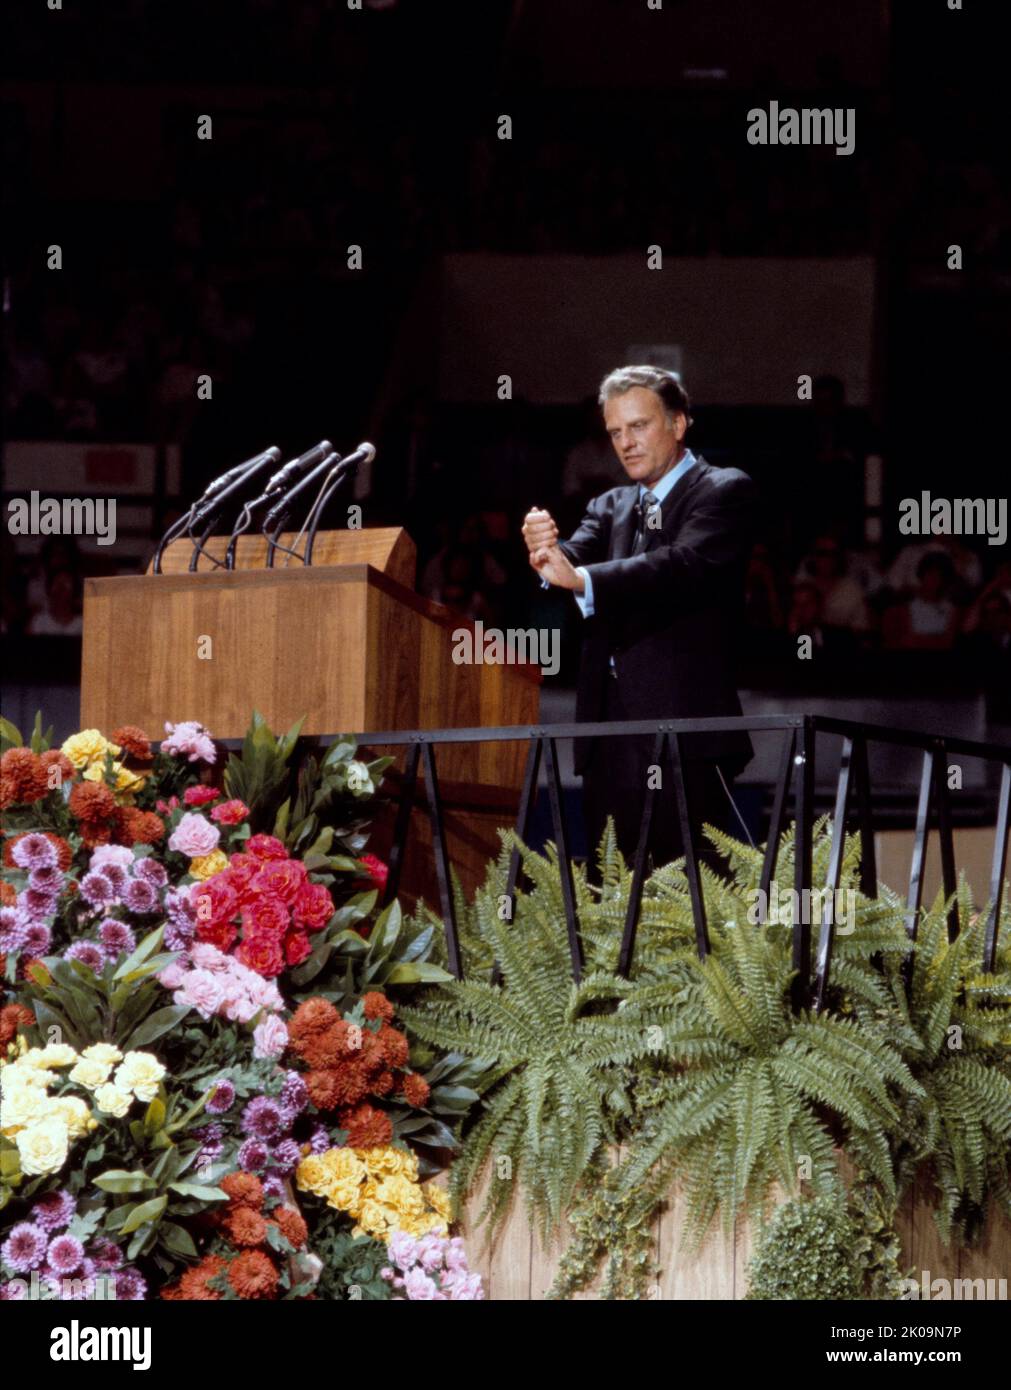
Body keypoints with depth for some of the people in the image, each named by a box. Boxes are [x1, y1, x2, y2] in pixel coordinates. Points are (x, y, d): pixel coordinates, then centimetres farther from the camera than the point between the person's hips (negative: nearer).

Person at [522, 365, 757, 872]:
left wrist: (581, 578, -31)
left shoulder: (726, 492, 1)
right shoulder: (610, 507, 21)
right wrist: (546, 554, -23)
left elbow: (684, 565, -17)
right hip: (609, 734, 6)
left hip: (685, 734, -6)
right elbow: (571, 563, 3)